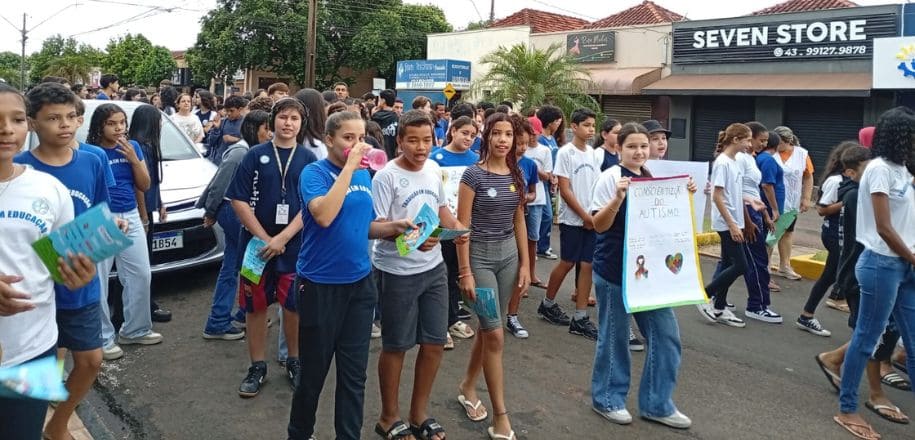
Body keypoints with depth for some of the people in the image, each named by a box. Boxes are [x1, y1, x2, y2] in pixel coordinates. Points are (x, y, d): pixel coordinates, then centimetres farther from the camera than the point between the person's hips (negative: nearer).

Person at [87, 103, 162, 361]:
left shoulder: (133, 147, 5)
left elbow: (144, 185, 4)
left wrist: (133, 159, -8)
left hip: (131, 218, 5)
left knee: (141, 275, 11)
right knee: (97, 282, 0)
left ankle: (135, 329, 26)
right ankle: (103, 339, 11)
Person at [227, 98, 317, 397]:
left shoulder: (308, 159, 1)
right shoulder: (256, 155, 1)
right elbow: (239, 200, -3)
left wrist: (282, 239, -14)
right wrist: (263, 238, -10)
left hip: (294, 246, 0)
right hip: (257, 243, 0)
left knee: (294, 306, 7)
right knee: (256, 306, 8)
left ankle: (294, 362, 26)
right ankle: (257, 367, 22)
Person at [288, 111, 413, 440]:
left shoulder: (365, 176, 7)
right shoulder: (314, 172, -11)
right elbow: (324, 215, -30)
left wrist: (394, 226, -2)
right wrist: (349, 166, -25)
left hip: (360, 283, 5)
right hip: (320, 284, -5)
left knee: (354, 373, 12)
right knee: (314, 370, 10)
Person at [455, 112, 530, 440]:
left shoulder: (516, 175, 6)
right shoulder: (474, 174, -11)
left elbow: (519, 222, 11)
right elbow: (462, 225, -12)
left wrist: (525, 263, 8)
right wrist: (465, 272, -15)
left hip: (508, 255, 6)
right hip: (480, 255, -6)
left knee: (487, 328, 13)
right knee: (495, 335, -7)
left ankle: (467, 388, 34)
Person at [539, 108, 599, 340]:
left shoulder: (592, 153, 10)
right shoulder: (565, 153, -8)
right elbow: (564, 190, -12)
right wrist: (585, 216, -11)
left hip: (591, 219, 5)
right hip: (572, 219, -5)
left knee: (588, 265, 2)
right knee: (567, 263, 3)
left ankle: (580, 318, 7)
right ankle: (547, 304, 24)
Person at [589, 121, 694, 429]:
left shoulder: (654, 178, 9)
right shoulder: (611, 177, -10)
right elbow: (599, 225, -15)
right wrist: (618, 197, -29)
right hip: (614, 270, -6)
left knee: (666, 334, 6)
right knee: (614, 335, 5)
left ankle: (657, 404, 21)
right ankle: (606, 398, 25)